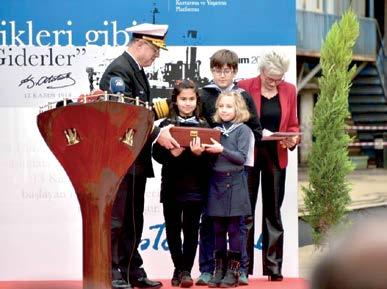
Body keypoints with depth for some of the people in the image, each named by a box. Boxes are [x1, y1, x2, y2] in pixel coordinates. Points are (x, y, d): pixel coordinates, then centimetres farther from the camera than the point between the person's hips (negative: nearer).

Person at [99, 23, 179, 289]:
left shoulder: (136, 70, 17)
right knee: (116, 218, -5)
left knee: (133, 220, 14)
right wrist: (157, 135, -20)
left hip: (136, 160, 10)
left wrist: (161, 132, 6)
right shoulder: (119, 70, -15)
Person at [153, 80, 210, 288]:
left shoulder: (203, 126, 4)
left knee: (191, 229, 2)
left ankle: (186, 270, 12)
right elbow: (157, 154, -4)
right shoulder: (166, 125, 3)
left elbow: (209, 157, -2)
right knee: (172, 229, 7)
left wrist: (199, 153, -23)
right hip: (172, 185, 1)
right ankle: (178, 268, 22)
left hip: (195, 186, 0)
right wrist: (172, 153, -22)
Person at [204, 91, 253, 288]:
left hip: (234, 183, -4)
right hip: (216, 182, 4)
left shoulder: (243, 130, -1)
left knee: (233, 229, -2)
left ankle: (233, 271, 2)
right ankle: (219, 270, 12)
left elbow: (241, 157, -9)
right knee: (218, 229, 7)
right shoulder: (215, 131, 12)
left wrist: (221, 150, -20)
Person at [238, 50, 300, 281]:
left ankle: (274, 266, 9)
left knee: (273, 211, 6)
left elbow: (293, 125, 10)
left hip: (276, 157, 2)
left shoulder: (289, 91, 5)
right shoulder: (244, 87, -5)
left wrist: (293, 138, -10)